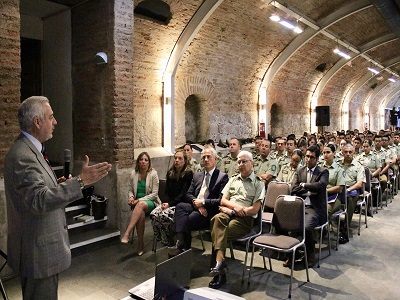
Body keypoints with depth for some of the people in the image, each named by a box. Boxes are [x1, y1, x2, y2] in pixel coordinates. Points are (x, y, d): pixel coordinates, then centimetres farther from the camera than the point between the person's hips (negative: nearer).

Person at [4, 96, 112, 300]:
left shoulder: (28, 150, 10)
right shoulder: (22, 155, -22)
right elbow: (38, 201, -31)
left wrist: (57, 184, 4)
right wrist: (80, 182, -35)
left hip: (40, 246, 10)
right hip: (38, 252, -10)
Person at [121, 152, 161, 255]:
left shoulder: (153, 174, -5)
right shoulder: (133, 174, 6)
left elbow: (154, 193, -8)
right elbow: (130, 190, 14)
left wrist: (140, 200, -17)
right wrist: (131, 197, -10)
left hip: (151, 202, -2)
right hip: (137, 203, 2)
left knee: (141, 204, -38)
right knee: (141, 213, -33)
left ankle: (127, 233, -38)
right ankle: (140, 243, -23)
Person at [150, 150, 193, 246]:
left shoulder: (188, 173, -5)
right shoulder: (170, 173, 15)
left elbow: (184, 194, -11)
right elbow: (167, 192, 14)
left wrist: (170, 204, -17)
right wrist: (165, 202, -6)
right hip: (169, 203, 6)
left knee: (165, 215, -31)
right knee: (154, 214, -22)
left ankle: (171, 241, -12)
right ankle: (163, 240, -9)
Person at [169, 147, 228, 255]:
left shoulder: (222, 177, 1)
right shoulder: (197, 175, 21)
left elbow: (221, 200, -9)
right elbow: (188, 194, 12)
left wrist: (203, 202, -13)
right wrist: (196, 203, -9)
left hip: (210, 212, -5)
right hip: (195, 206, 6)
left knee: (187, 221, -29)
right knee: (180, 206, -25)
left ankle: (182, 246, -8)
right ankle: (181, 242, -29)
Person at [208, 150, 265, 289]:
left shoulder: (258, 183, 5)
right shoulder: (233, 180, 22)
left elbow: (254, 209, -4)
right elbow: (223, 200, 14)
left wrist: (232, 211, -9)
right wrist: (235, 206, -8)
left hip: (245, 219, -4)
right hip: (228, 213, 4)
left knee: (218, 232, -31)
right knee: (217, 219, -33)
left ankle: (218, 264, -23)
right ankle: (219, 262, -37)